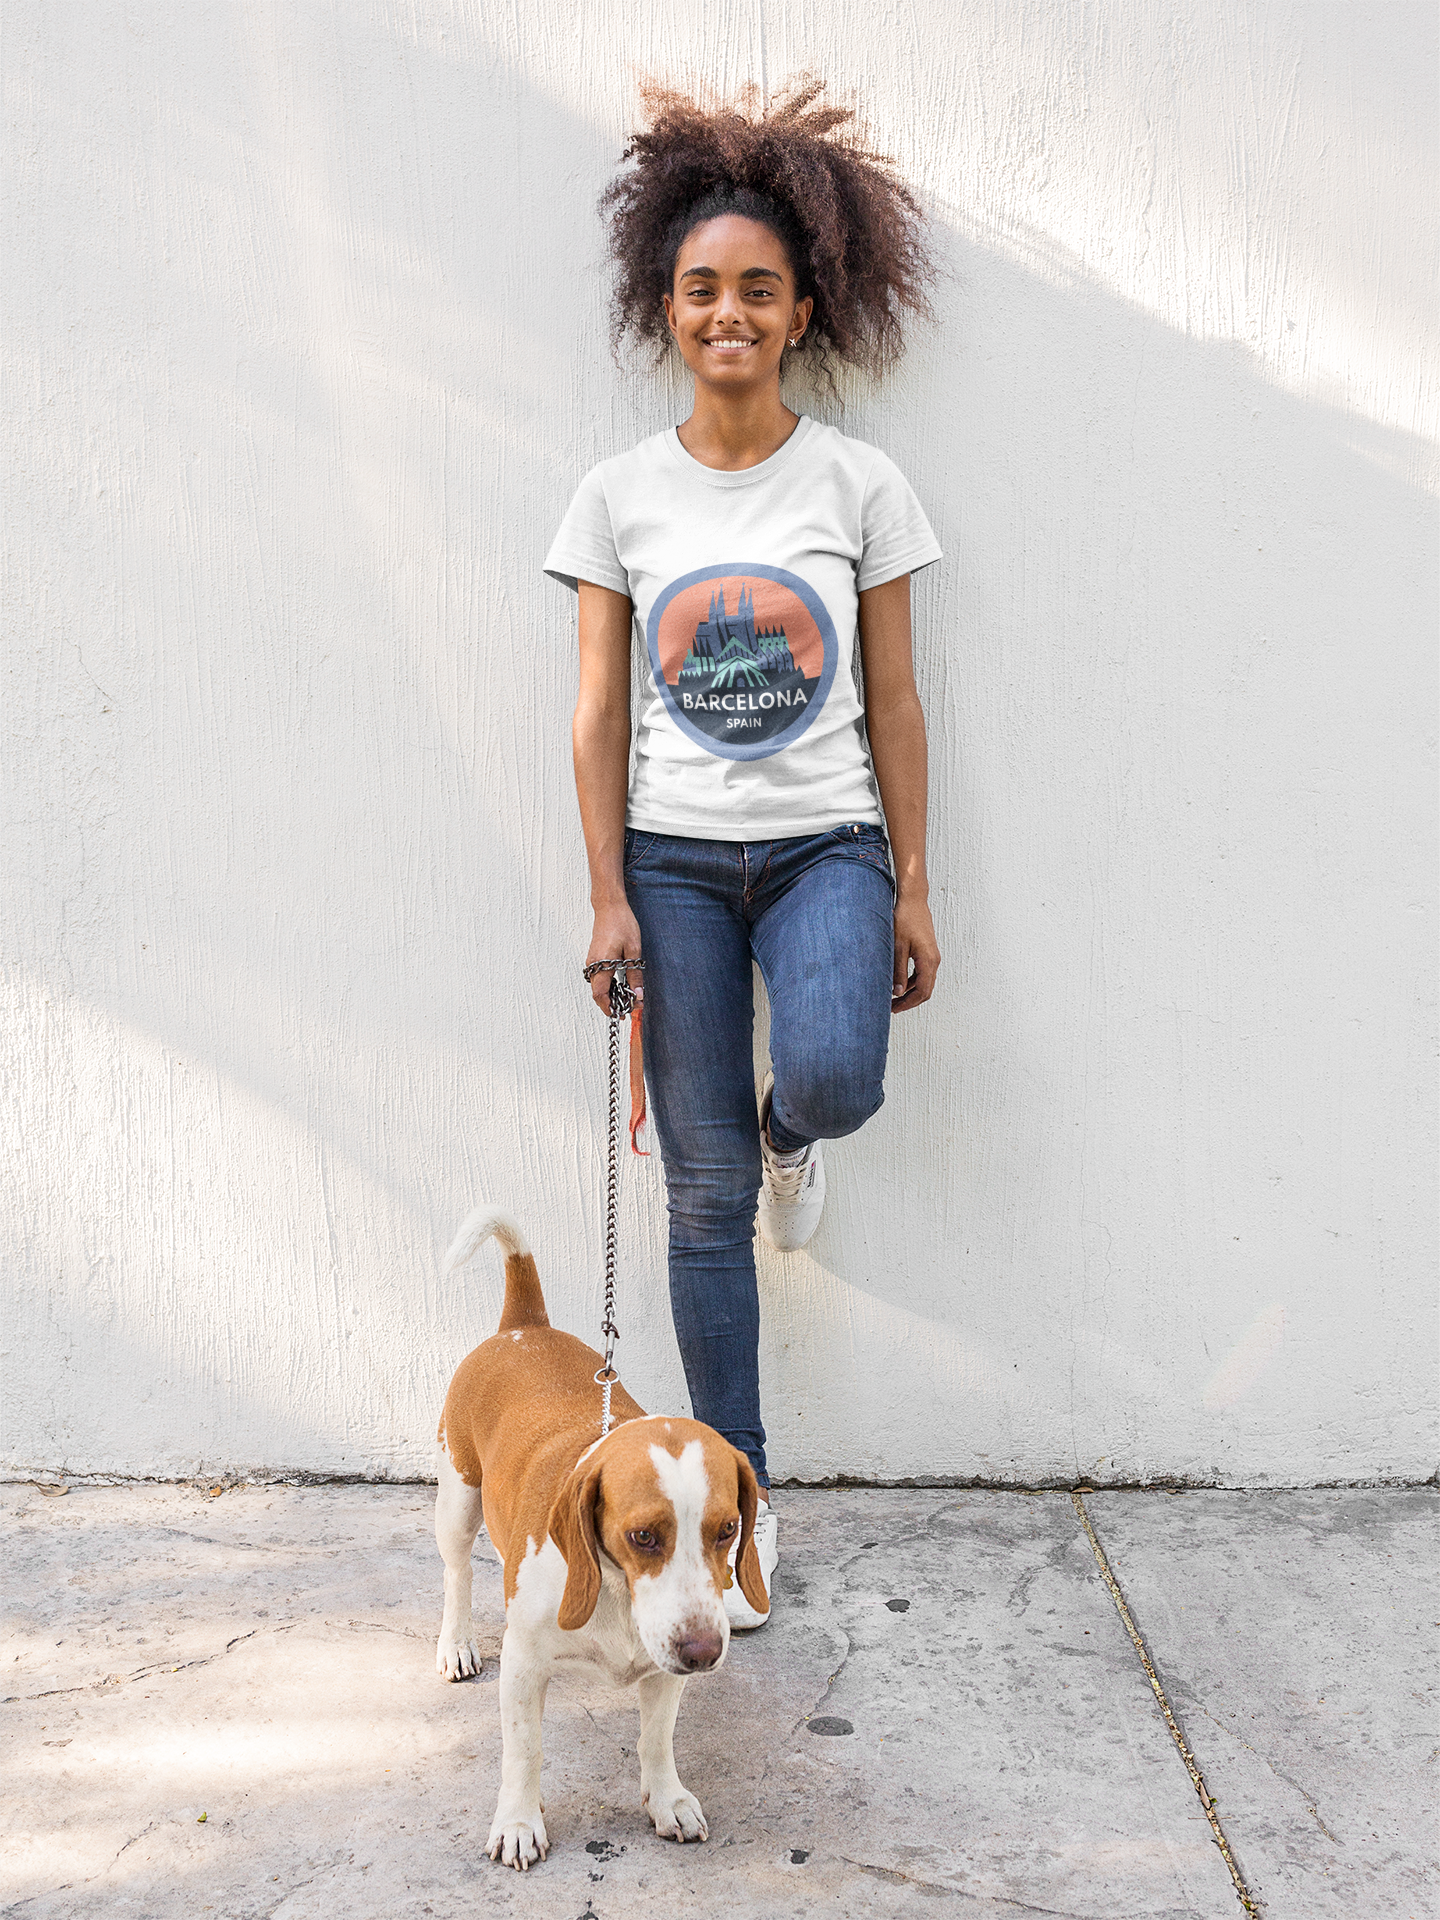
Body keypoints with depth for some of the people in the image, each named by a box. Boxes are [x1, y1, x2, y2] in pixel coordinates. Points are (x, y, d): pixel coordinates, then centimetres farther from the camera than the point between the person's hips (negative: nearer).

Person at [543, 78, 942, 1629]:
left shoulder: (859, 486, 1)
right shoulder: (618, 497, 2)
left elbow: (893, 704, 3)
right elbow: (598, 713, 2)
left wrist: (912, 890, 2)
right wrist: (608, 895, -4)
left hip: (827, 846, 0)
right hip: (676, 858, 1)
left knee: (836, 1079, -30)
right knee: (704, 1194, 2)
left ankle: (789, 1131, 12)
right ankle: (739, 1493, 16)